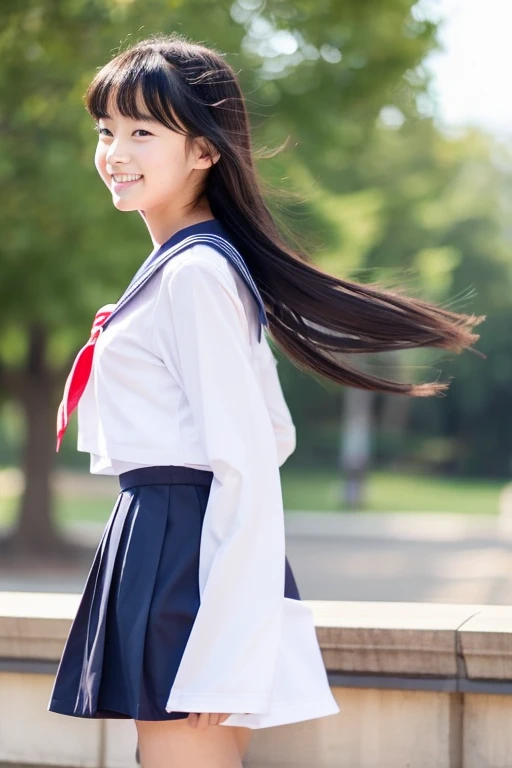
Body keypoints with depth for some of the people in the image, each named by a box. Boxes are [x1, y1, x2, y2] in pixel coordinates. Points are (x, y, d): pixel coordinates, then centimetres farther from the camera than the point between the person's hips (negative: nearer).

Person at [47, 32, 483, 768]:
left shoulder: (193, 275, -14)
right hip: (169, 545, 10)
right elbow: (274, 436, 21)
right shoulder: (182, 266, 15)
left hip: (183, 555, -10)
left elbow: (247, 465, -18)